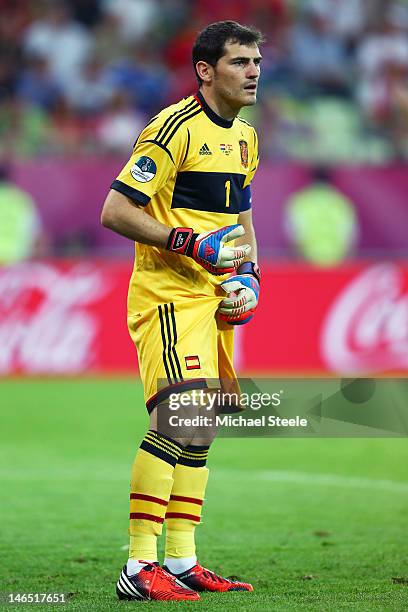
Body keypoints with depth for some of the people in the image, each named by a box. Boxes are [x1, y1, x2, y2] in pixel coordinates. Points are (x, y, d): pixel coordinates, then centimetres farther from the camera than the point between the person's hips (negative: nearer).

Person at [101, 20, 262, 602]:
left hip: (214, 301, 9)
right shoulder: (175, 127, -13)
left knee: (200, 431, 10)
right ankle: (139, 566, -19)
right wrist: (188, 243, -21)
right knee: (179, 419, -19)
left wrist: (249, 275, 10)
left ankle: (182, 561, 15)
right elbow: (115, 211, -16)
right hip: (168, 295, -9)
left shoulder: (244, 136, 16)